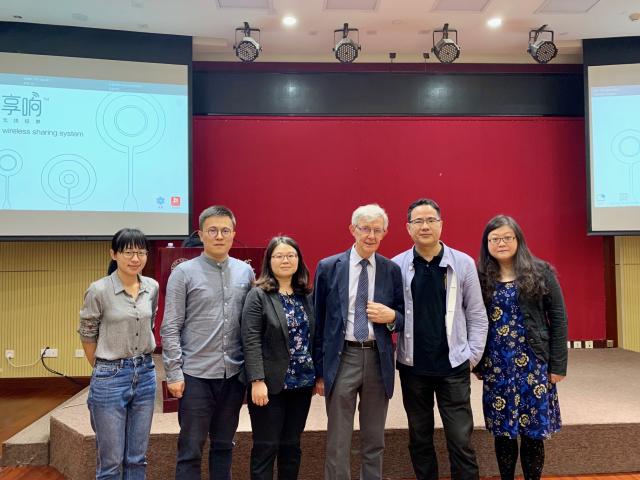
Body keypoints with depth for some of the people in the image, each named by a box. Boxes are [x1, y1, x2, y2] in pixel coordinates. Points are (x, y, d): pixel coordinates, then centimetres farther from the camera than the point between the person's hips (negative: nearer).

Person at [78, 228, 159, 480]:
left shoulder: (152, 288, 0)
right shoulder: (98, 290, -13)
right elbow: (87, 336, -1)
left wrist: (140, 364, 15)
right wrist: (103, 370, 7)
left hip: (145, 374, 4)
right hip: (110, 377, -4)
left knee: (137, 458, 14)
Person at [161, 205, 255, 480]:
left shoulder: (245, 272, 5)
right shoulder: (183, 273, -4)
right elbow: (170, 329, -5)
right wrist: (174, 372, -9)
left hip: (234, 374, 3)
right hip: (196, 375, -3)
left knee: (224, 446, 16)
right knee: (191, 449, 7)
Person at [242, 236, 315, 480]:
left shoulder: (307, 296, 8)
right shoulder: (258, 295, -7)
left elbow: (314, 338, 11)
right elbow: (251, 341, -13)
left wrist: (319, 375, 9)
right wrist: (257, 380, -19)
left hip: (302, 382, 5)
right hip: (270, 383, -5)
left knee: (292, 445, 15)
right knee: (266, 447, 5)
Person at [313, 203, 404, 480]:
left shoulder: (392, 270, 2)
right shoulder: (328, 267, -2)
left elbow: (404, 319, 10)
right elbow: (318, 322, 1)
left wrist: (391, 317, -13)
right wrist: (319, 370, 0)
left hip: (378, 360, 2)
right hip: (342, 358, -2)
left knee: (374, 442, 16)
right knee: (337, 444, 6)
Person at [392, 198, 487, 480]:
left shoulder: (463, 263, -2)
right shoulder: (396, 266, -2)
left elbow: (477, 314, 3)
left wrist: (473, 356, -1)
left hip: (454, 366, -1)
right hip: (412, 366, 1)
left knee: (460, 440, 4)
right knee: (419, 438, 15)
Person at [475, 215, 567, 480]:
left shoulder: (540, 272, -1)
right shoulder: (481, 278, 3)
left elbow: (558, 319, -1)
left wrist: (557, 365, -4)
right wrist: (478, 363, 4)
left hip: (533, 363, -1)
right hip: (496, 366, 2)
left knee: (533, 430, 5)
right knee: (502, 430, 9)